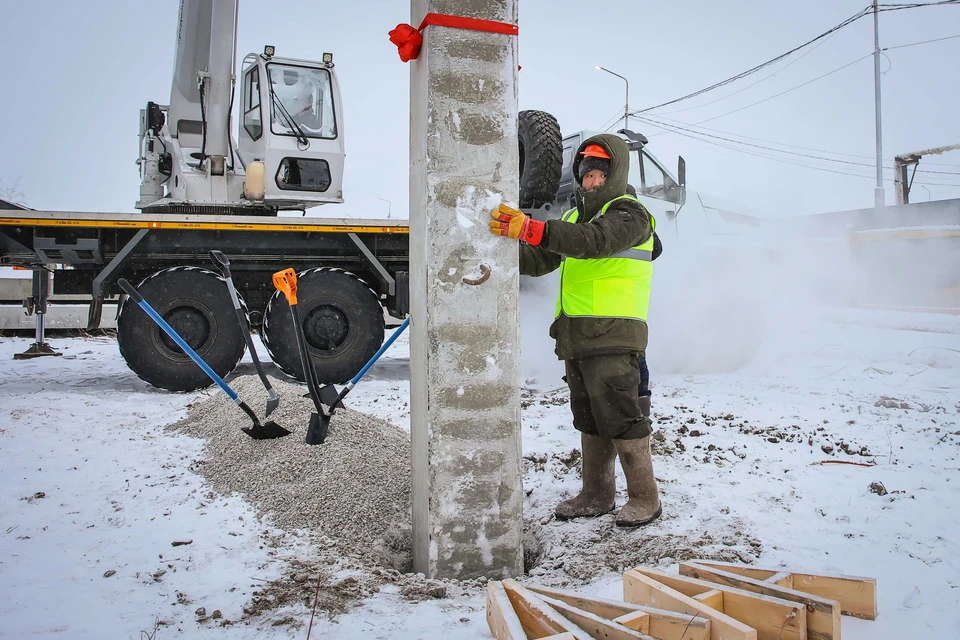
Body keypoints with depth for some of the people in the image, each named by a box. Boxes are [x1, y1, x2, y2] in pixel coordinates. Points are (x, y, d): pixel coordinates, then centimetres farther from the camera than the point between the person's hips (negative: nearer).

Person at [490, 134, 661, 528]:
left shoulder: (629, 213, -4)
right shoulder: (575, 217, 23)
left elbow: (595, 242, -26)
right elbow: (539, 262, 15)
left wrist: (531, 229, -36)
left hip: (612, 336, -8)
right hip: (576, 339, 8)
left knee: (621, 418, -5)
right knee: (589, 420, 13)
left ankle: (645, 499, 8)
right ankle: (597, 496, 23)